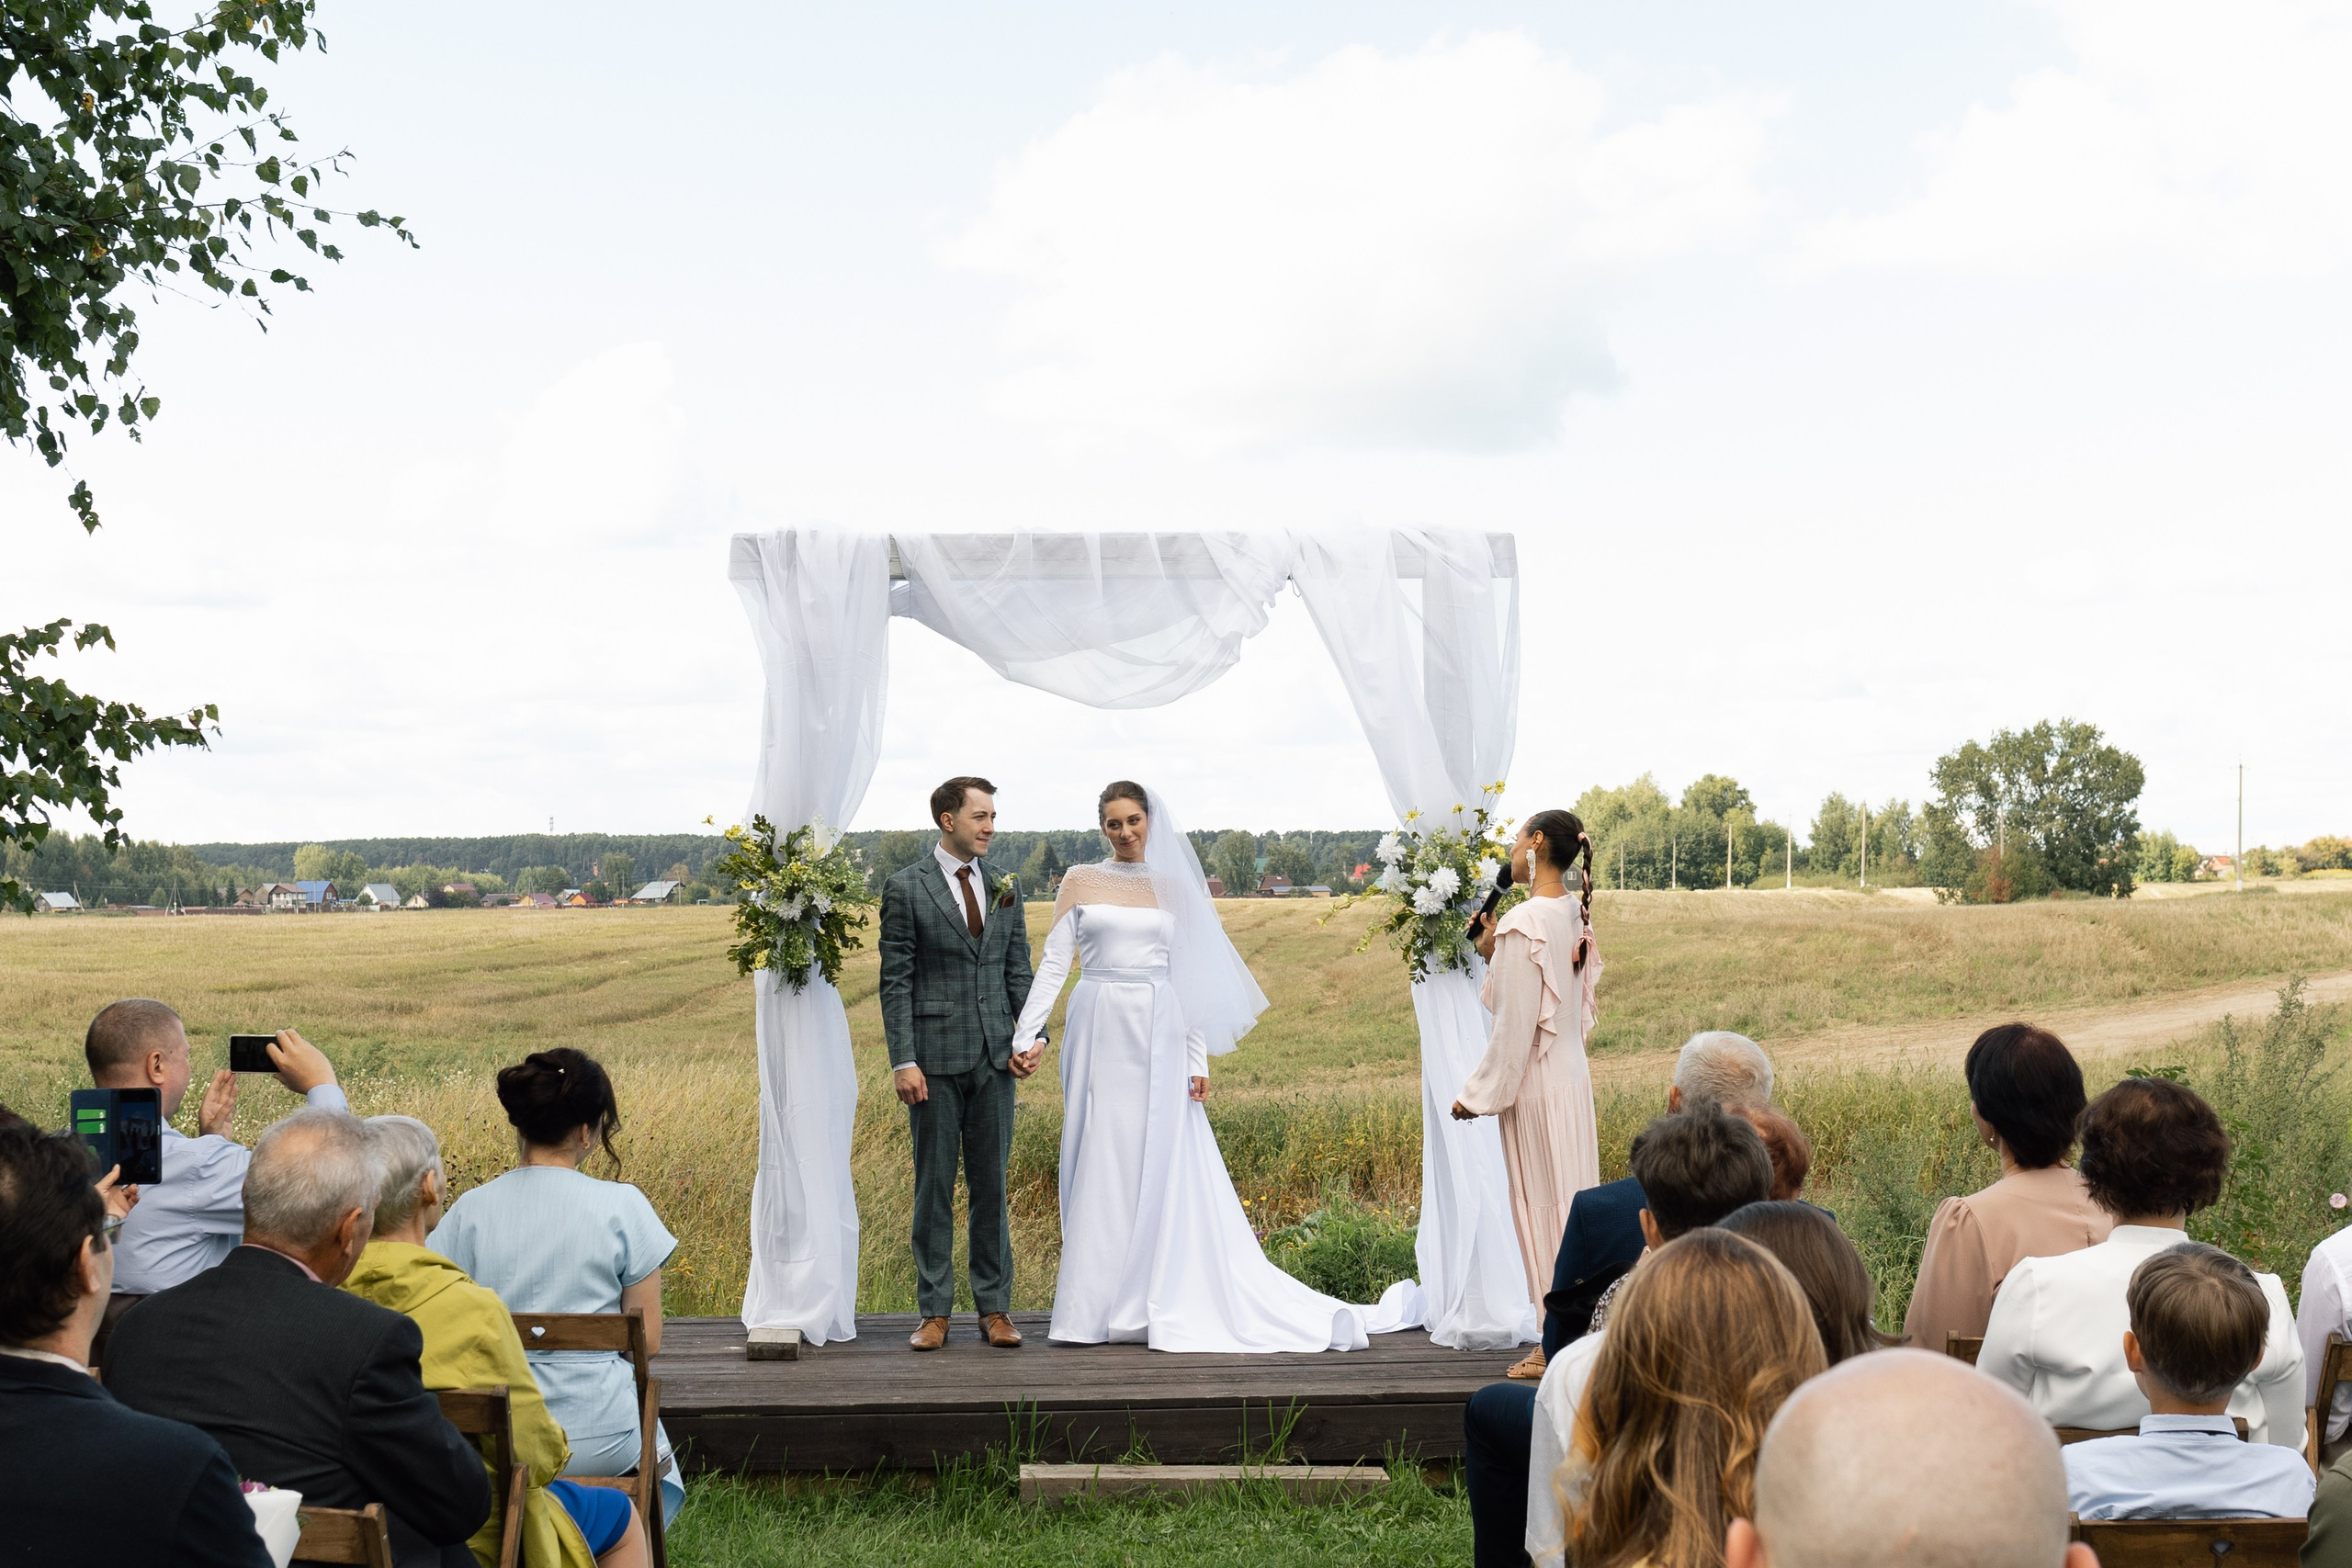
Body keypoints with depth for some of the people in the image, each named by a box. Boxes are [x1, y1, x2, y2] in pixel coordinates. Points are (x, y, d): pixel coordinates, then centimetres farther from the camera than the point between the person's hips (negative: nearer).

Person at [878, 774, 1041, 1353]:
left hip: (995, 1059, 4)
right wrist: (903, 1062, -11)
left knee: (992, 1185, 7)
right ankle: (934, 1311, 10)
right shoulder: (906, 888, -2)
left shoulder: (1005, 887, 10)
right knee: (934, 1186, 3)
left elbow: (1018, 972, 13)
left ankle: (994, 1308, 13)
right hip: (935, 1059, -3)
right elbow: (895, 981, -4)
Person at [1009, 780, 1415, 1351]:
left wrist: (1198, 1059, 3)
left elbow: (1187, 981, 9)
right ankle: (1093, 1308, 8)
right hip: (1098, 1031, -1)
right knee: (1098, 1166, 1)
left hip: (1156, 1036, 1)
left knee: (1161, 1166, -1)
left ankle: (1150, 1304, 7)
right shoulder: (1080, 882, 6)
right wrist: (1028, 1032, -10)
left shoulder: (1173, 887, 10)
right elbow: (1054, 963, 1)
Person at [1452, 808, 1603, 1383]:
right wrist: (1494, 956, 14)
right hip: (1573, 1075, 8)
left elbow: (1515, 1024, -19)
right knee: (1572, 1202, 13)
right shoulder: (1573, 915, 6)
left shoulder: (1524, 924, -20)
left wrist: (1479, 1094, -11)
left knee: (1544, 1206, 0)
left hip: (1536, 1082, -8)